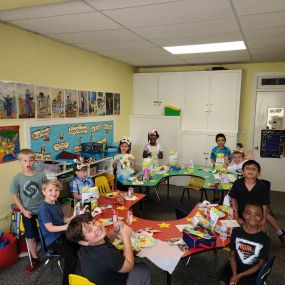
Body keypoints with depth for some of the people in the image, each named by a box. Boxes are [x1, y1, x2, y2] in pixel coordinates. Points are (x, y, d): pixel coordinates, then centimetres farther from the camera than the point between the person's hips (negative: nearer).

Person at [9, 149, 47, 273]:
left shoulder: (41, 175, -10)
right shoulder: (17, 178, -9)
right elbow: (15, 195, -3)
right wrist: (23, 210, -9)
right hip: (28, 211, 0)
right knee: (30, 236, 7)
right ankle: (34, 259, 28)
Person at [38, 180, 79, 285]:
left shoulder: (57, 204, 7)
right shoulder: (43, 208, -18)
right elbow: (50, 228, -23)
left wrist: (73, 218, -2)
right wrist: (67, 227, -34)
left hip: (63, 234, 8)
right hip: (52, 239, -8)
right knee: (71, 258, -22)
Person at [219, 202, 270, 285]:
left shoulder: (265, 239, -12)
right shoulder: (236, 231, -6)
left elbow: (260, 264, -8)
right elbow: (232, 254, -1)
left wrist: (239, 275, -14)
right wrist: (234, 274, -15)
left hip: (252, 271, -2)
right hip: (235, 266, 2)